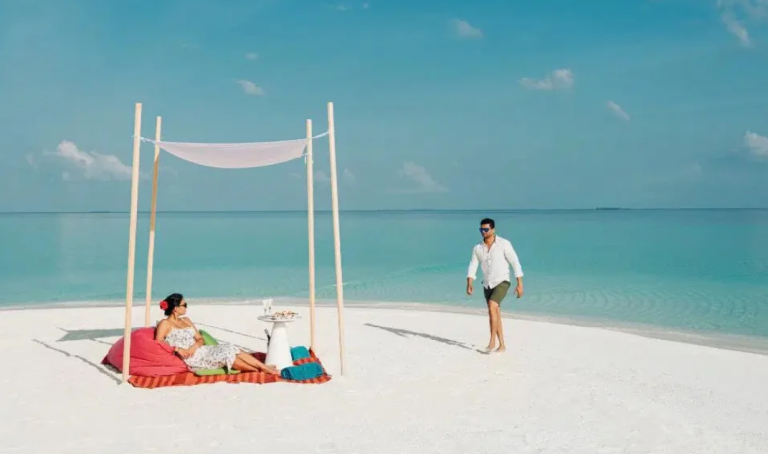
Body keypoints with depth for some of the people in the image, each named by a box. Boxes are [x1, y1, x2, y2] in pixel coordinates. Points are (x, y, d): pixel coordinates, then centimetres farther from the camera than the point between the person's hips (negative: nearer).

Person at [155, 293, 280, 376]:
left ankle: (266, 367, -22)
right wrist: (177, 349, -20)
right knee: (226, 354, -25)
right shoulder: (165, 324, -2)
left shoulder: (186, 320, 19)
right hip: (191, 359, -7)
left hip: (201, 351, 7)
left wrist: (194, 346, -6)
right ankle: (260, 371, -15)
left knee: (229, 348, -16)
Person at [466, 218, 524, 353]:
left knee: (492, 307, -26)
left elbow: (515, 263, -10)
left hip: (502, 283, -5)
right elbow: (472, 267, 0)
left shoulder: (504, 244, -11)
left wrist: (520, 284, -13)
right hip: (487, 285, 5)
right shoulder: (478, 248, 2)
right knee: (496, 315, 10)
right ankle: (502, 345, 20)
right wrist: (469, 284, -16)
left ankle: (492, 341, -18)